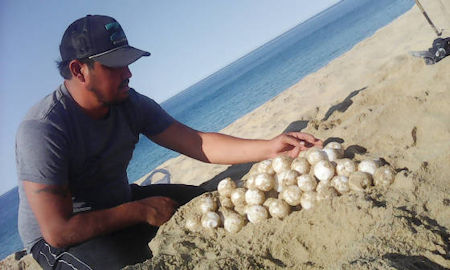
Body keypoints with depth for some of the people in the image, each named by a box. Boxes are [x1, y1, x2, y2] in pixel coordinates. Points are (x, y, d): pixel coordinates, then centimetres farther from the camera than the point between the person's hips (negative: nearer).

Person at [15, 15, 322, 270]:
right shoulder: (42, 131, -29)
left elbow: (198, 143, -14)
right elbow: (58, 231, -30)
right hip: (59, 241, -5)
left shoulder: (130, 104, -11)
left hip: (118, 206, 6)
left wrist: (270, 147, -26)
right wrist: (141, 211, -24)